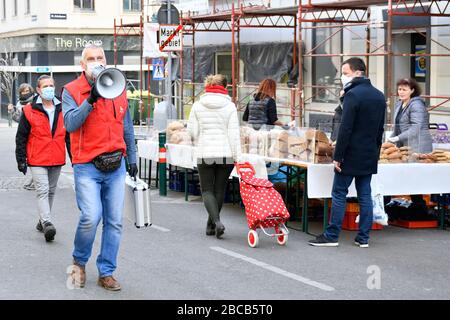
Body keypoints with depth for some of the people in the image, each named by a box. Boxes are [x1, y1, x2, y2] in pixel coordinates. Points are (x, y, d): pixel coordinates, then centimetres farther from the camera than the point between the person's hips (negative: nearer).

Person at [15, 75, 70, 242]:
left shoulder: (62, 110, 7)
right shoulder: (29, 111, -2)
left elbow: (69, 136, 12)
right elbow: (21, 137, 0)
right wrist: (21, 159, -4)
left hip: (57, 160, 4)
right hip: (37, 160, -4)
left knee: (51, 191, 13)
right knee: (42, 191, -14)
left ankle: (42, 221, 26)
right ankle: (47, 224, -22)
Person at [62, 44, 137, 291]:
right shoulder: (72, 91, 0)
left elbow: (127, 128, 20)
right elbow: (70, 123, -16)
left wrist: (131, 158, 20)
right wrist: (91, 99, -23)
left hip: (116, 165, 4)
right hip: (87, 166, -4)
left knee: (114, 222, 3)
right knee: (91, 217, -17)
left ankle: (106, 272, 15)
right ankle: (79, 261, 10)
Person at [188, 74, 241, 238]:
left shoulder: (197, 106, 1)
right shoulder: (230, 106, -3)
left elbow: (192, 131, 1)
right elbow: (233, 134, -7)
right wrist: (237, 156, -6)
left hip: (204, 154, 0)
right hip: (225, 154, 0)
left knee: (207, 190, 6)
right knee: (220, 189, 12)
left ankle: (216, 221, -15)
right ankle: (211, 225, 20)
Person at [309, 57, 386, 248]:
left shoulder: (353, 95, -15)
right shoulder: (379, 96, 11)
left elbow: (346, 129, -18)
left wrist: (337, 156, -15)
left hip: (351, 156, -7)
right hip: (370, 157, 7)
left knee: (339, 194, 0)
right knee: (365, 195, 10)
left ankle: (332, 236, 2)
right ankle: (363, 238, 11)